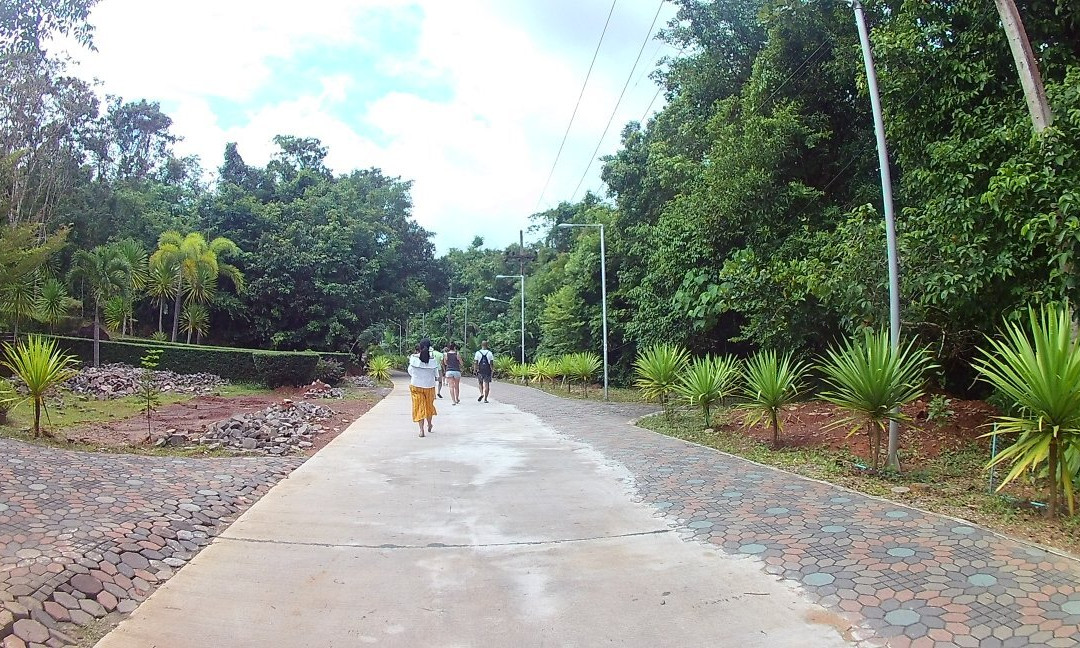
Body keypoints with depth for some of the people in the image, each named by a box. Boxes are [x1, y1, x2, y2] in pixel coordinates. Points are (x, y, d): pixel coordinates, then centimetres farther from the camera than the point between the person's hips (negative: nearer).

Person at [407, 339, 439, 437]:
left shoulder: (414, 357, -12)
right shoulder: (432, 359, -11)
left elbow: (410, 371, -2)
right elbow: (435, 372, -2)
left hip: (416, 385, -1)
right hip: (429, 385, 1)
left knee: (419, 406, 6)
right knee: (429, 405, 20)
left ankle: (421, 429, -1)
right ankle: (429, 425, 36)